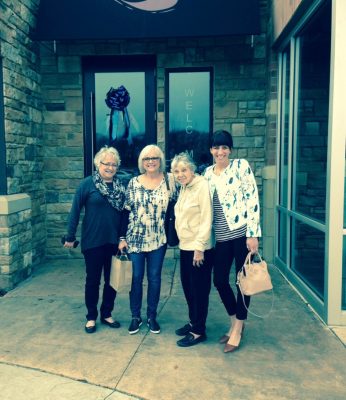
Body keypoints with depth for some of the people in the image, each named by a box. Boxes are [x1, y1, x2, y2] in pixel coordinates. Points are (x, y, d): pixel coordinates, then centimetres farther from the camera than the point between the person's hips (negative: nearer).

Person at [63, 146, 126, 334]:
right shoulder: (87, 183, -7)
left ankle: (107, 314, 30)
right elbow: (75, 211, -6)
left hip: (114, 241, 4)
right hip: (93, 241, -4)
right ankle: (91, 317, 25)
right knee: (93, 280, 9)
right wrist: (70, 236, -6)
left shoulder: (120, 186, 5)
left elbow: (123, 212, 8)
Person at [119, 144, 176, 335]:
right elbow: (126, 211, 2)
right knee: (135, 277, 7)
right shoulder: (133, 182, 0)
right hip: (135, 239, 0)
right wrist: (122, 237, -1)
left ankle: (152, 316, 24)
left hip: (158, 239, 0)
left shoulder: (169, 180, -1)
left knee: (154, 277, 9)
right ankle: (135, 316, 22)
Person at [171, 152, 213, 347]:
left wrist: (199, 247, -19)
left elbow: (206, 219, -18)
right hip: (185, 246, 8)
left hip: (199, 248, -8)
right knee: (188, 286, 17)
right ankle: (193, 322, 33)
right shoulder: (184, 187, 11)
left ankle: (199, 331, 15)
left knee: (200, 289, 3)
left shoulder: (202, 186, -15)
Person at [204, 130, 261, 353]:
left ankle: (238, 330, 19)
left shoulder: (241, 166, -4)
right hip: (222, 236, 5)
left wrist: (253, 233, -14)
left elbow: (253, 199, -8)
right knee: (220, 280, 8)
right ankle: (235, 323, 30)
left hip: (242, 231, -5)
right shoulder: (208, 173, 12)